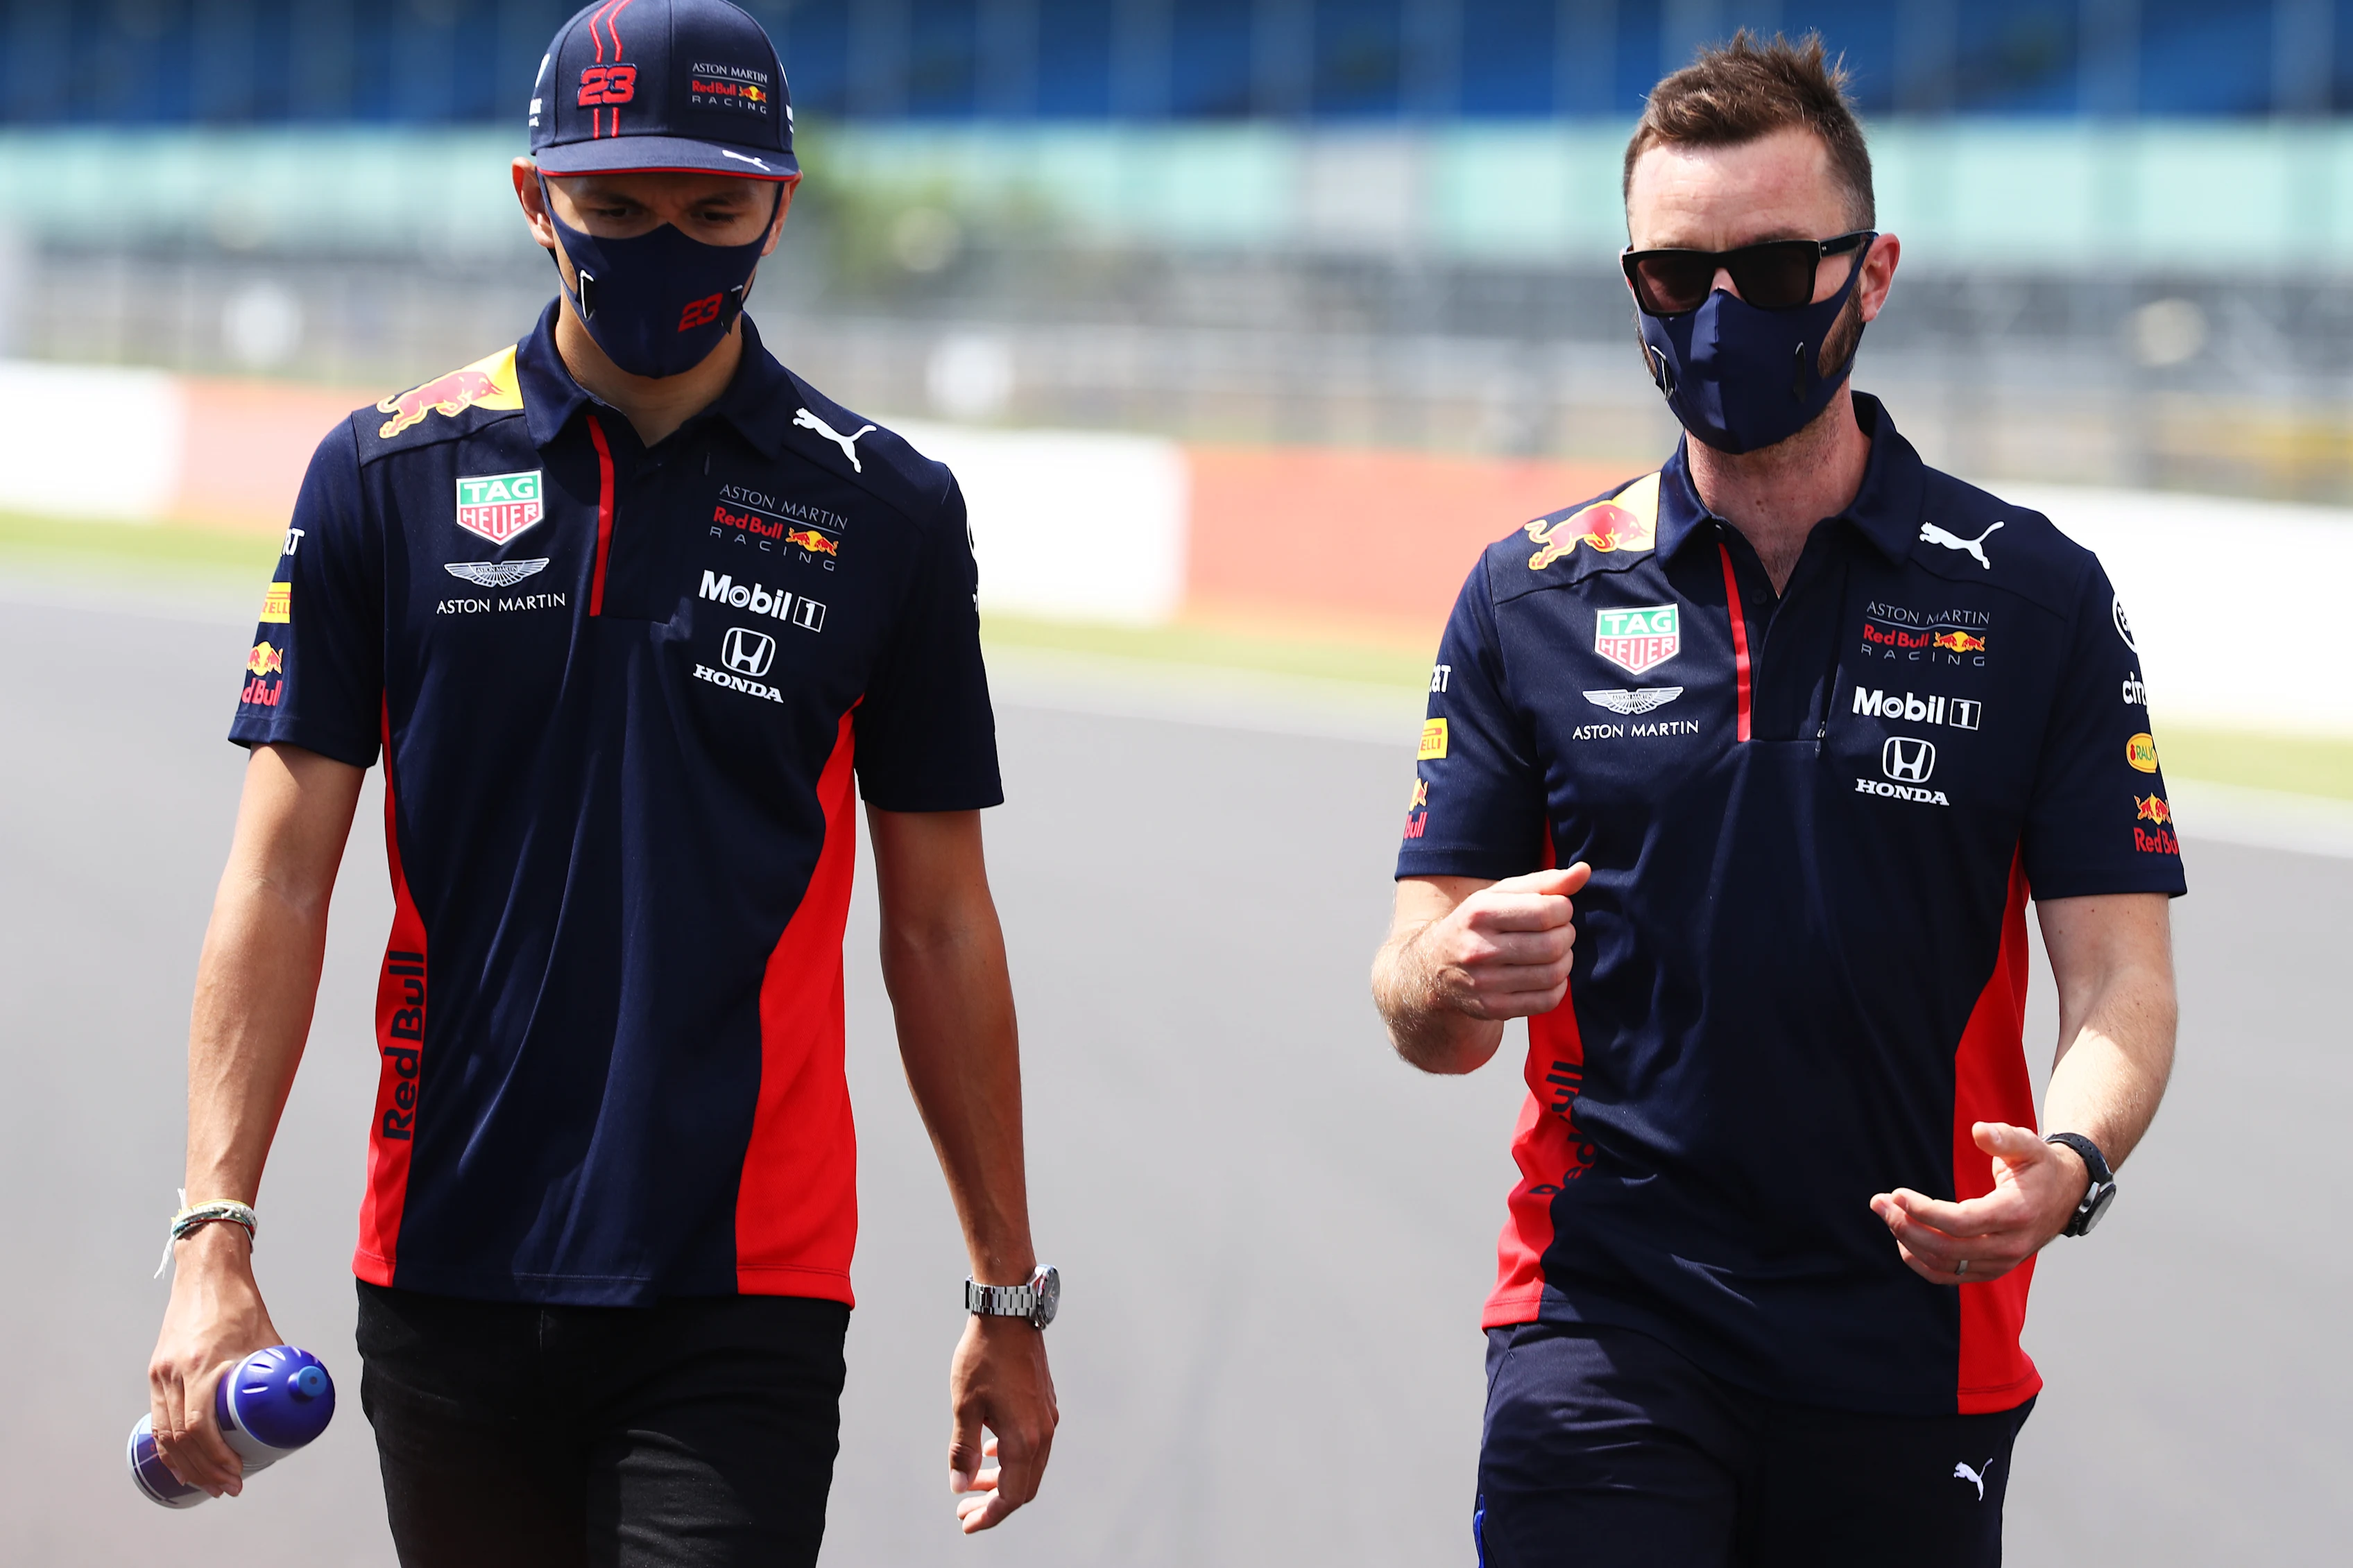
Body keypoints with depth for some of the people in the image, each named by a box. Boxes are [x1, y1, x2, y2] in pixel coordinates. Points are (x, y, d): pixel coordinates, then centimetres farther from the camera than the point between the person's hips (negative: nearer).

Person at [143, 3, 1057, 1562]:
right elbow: (282, 878, 2)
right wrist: (216, 1241, -8)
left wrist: (1010, 1295, 11)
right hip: (448, 1284, 1)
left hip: (741, 1300, -1)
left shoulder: (884, 512, 4)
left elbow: (940, 925, 9)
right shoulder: (389, 476, 4)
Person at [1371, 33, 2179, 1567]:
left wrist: (2069, 1163, -23)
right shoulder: (1535, 598, 6)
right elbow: (1418, 1005, 5)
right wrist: (1456, 978, -20)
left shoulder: (2037, 596, 3)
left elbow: (2120, 979, -1)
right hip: (1606, 1325, 0)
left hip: (1913, 1347, 0)